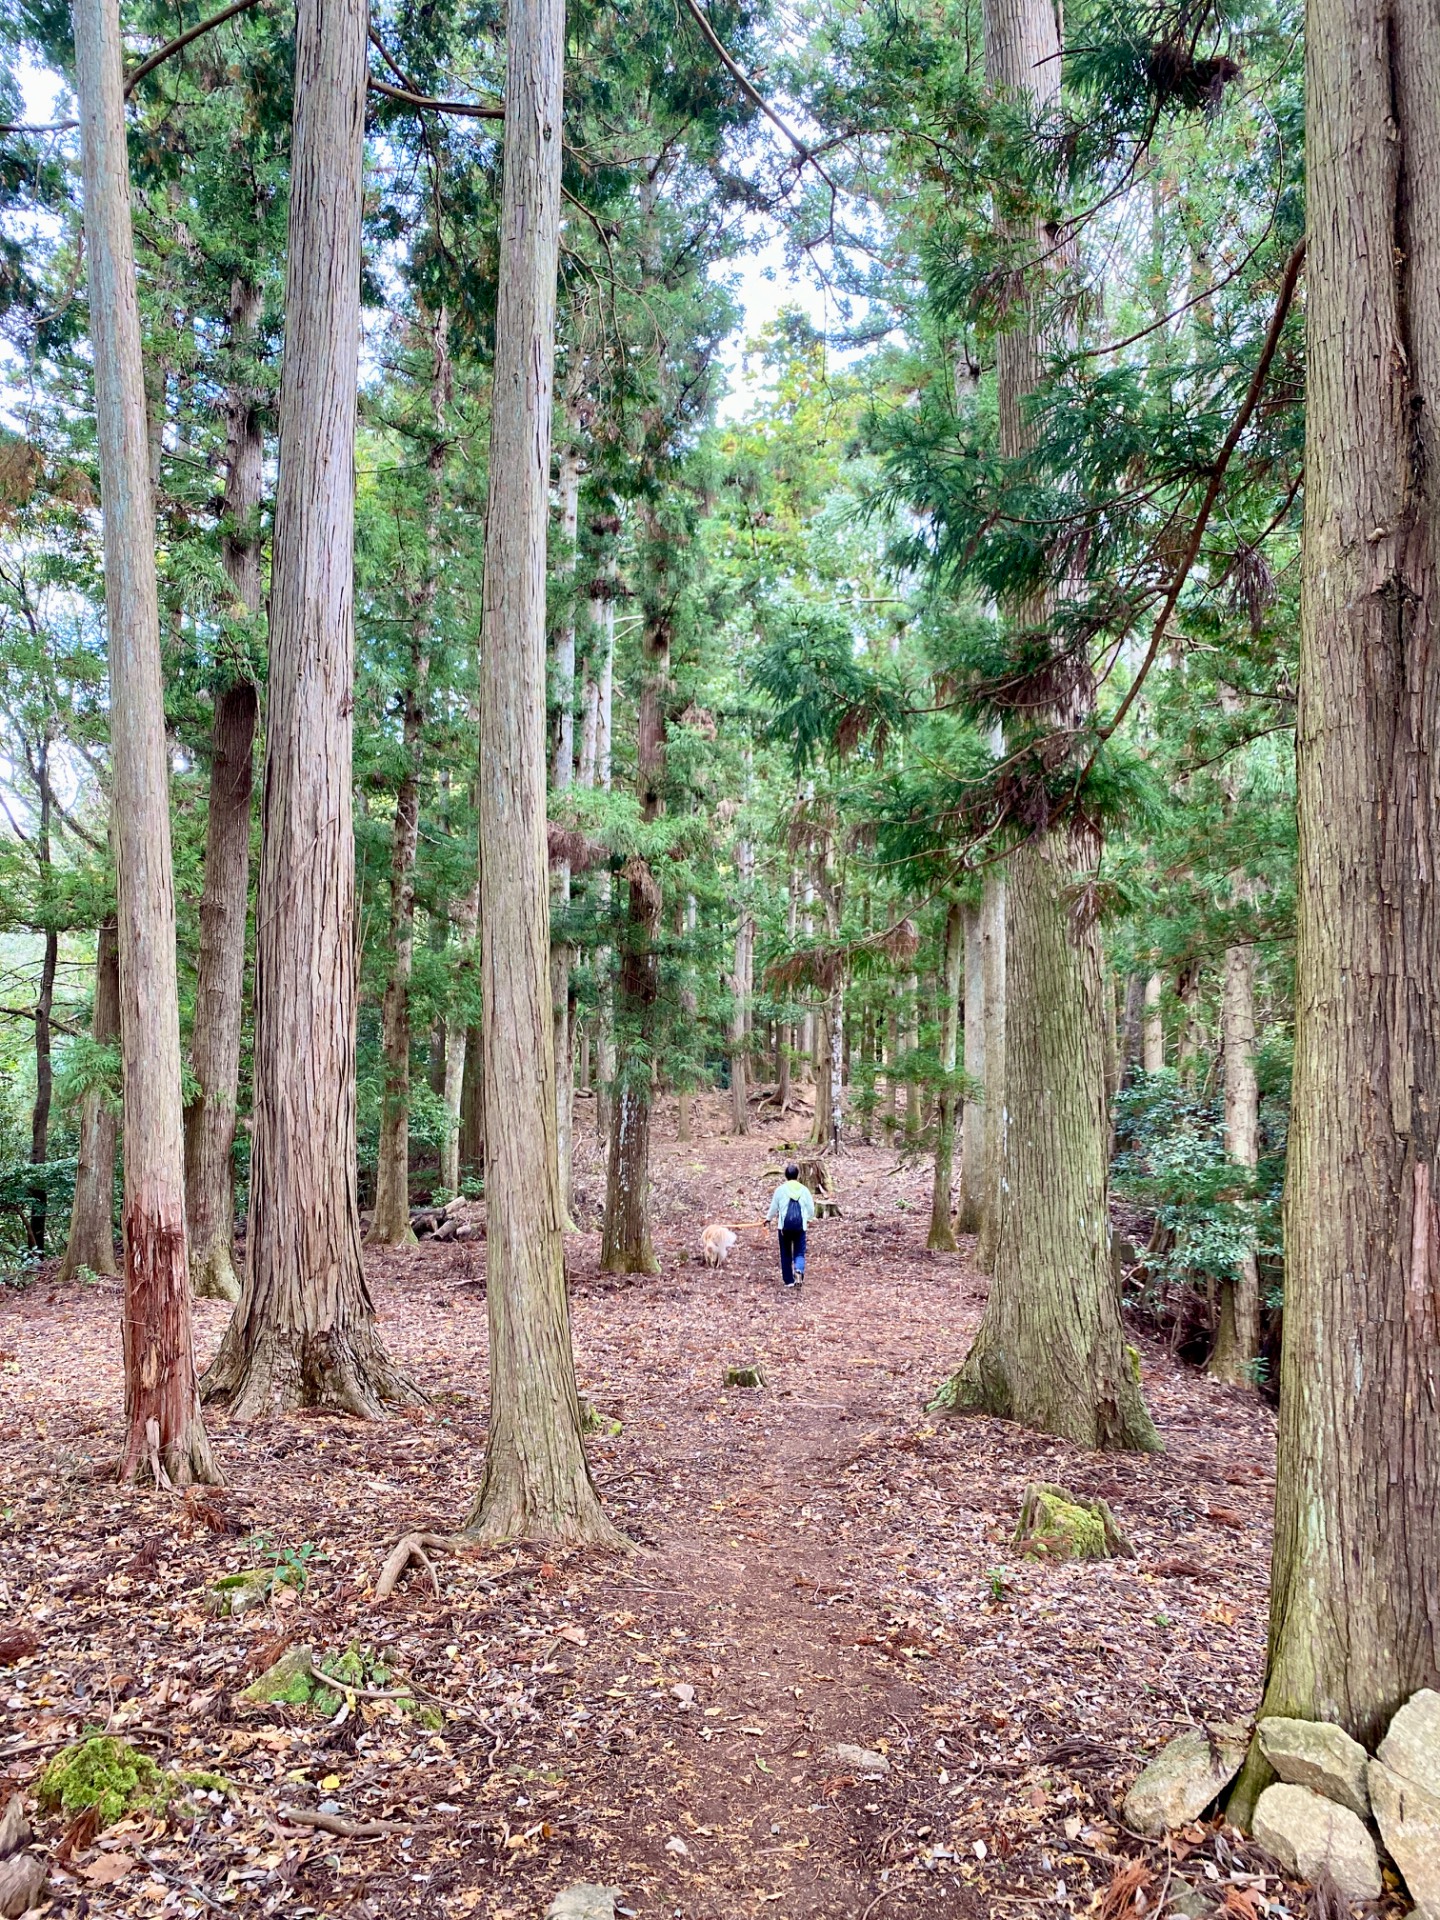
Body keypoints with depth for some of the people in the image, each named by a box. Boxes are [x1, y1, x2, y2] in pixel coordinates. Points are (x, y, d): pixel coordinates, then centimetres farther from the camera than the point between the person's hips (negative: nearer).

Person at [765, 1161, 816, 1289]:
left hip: (785, 1225, -1)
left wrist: (768, 1219, 27)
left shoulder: (780, 1189, -2)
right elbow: (811, 1209, 8)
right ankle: (799, 1270, -23)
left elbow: (774, 1207, 7)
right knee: (799, 1252, 7)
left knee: (786, 1253, 11)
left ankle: (789, 1280, 13)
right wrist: (809, 1219, 30)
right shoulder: (804, 1190, 2)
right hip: (800, 1225, 1)